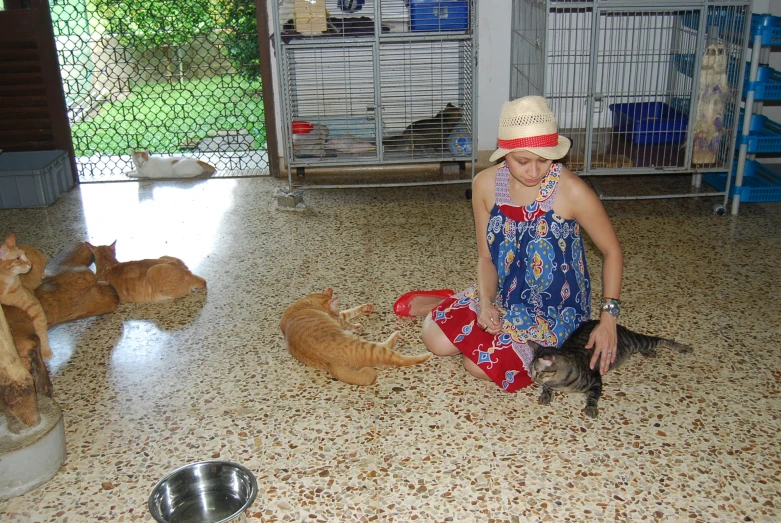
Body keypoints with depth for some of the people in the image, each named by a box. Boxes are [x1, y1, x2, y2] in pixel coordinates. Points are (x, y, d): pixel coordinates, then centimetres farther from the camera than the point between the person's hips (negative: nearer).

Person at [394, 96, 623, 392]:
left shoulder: (571, 191, -25)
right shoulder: (486, 184, -13)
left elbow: (611, 251, -12)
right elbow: (486, 257, -3)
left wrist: (608, 317, -19)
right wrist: (485, 303, -21)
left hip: (555, 309, -4)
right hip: (504, 295, 4)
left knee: (482, 363, -19)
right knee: (437, 340, -7)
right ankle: (451, 304, 25)